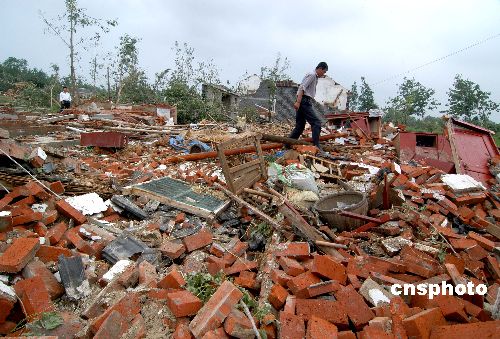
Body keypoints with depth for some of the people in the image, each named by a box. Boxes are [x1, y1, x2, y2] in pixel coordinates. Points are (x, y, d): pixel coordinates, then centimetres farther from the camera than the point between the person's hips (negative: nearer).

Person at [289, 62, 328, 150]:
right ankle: (316, 146, -16)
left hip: (303, 103, 10)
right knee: (316, 122, -14)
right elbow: (302, 87, -17)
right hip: (305, 102, -10)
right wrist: (298, 102, -26)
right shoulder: (312, 75, -4)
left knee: (300, 126, 10)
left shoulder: (314, 77, 26)